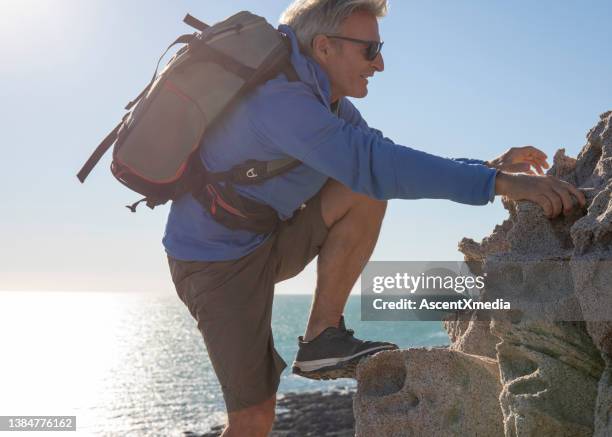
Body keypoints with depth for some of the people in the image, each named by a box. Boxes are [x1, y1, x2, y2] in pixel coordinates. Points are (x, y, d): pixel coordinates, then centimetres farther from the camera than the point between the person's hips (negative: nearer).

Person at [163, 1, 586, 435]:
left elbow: (385, 162, 7)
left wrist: (488, 166, -5)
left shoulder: (331, 103, 4)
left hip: (266, 242, 8)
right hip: (217, 262, -8)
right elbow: (375, 163, -38)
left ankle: (323, 337, -7)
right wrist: (498, 183, -39)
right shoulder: (280, 100, -27)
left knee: (365, 194, -12)